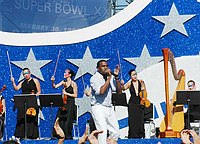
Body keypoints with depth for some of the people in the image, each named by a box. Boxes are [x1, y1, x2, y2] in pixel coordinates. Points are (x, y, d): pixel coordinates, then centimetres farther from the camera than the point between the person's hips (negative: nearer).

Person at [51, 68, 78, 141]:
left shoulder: (73, 83, -5)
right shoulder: (64, 82, 10)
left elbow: (75, 95, -8)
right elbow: (55, 86, 4)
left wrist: (66, 93, -12)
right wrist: (53, 82, -13)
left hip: (70, 104, -5)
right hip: (63, 103, 5)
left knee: (67, 121, -5)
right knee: (60, 120, 0)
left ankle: (68, 135, 4)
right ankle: (61, 135, 7)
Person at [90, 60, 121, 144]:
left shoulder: (110, 77, 9)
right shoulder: (95, 78, -8)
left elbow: (119, 91, 5)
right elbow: (101, 91, -23)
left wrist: (116, 77, -4)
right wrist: (109, 78, -17)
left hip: (109, 108, 7)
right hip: (99, 108, -7)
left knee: (115, 132, 6)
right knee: (103, 132, -18)